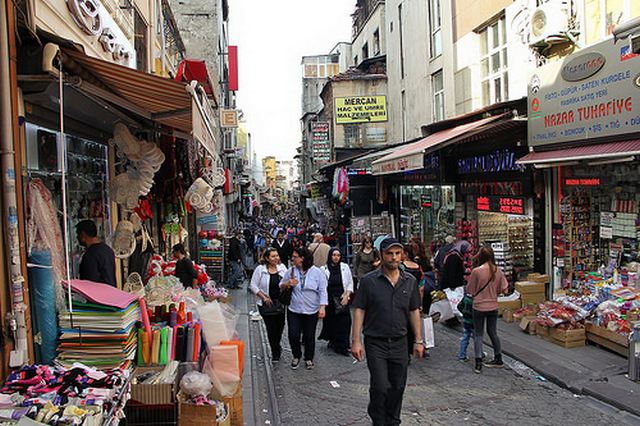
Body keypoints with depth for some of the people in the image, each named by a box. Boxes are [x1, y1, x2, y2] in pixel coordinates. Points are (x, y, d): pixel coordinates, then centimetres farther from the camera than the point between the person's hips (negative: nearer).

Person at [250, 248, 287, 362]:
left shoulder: (282, 267, 0)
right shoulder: (260, 269, -10)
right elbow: (253, 286, -7)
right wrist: (264, 297, -14)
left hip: (281, 303, 3)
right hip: (267, 304, -3)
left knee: (280, 326, 12)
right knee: (271, 328, 4)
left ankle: (276, 345, 42)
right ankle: (275, 353, 21)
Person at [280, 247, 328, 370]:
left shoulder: (317, 272, -7)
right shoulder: (291, 271, 0)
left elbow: (323, 291, -7)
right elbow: (281, 287, 10)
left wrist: (322, 307, -16)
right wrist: (287, 284, -13)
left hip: (311, 311, -2)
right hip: (294, 310, 2)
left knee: (309, 337, 9)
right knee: (293, 335, 0)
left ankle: (309, 358, 31)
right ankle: (296, 356, 27)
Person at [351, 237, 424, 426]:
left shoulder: (410, 281, 3)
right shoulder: (369, 281, -7)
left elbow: (414, 312, 10)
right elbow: (359, 311, -6)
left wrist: (418, 341, 8)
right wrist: (355, 341, -10)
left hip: (400, 343, 4)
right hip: (376, 343, -3)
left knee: (398, 387, 12)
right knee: (380, 387, -4)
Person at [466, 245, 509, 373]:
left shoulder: (476, 271, -18)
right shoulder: (498, 271, -5)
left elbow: (470, 290, -9)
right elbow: (504, 288, 2)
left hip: (479, 306, -4)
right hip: (493, 306, 4)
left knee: (478, 334, 5)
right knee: (493, 332, 19)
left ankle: (478, 363, 1)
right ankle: (498, 358, 30)